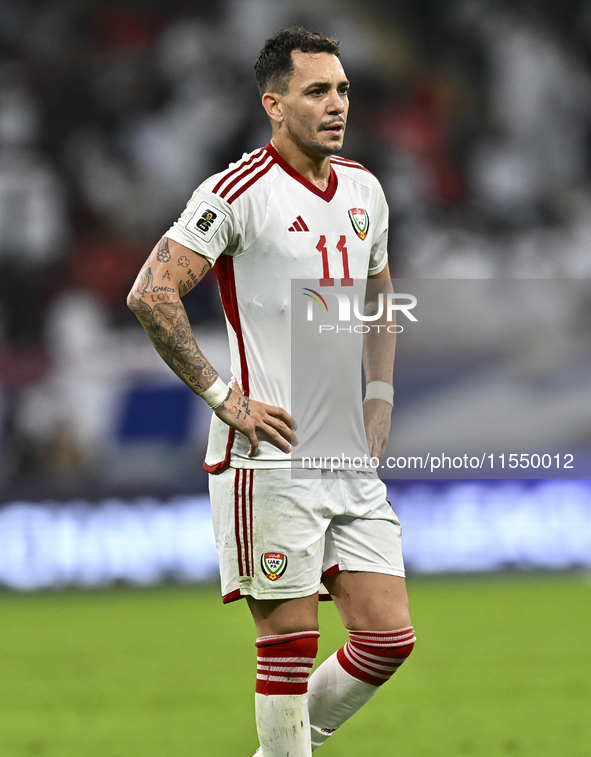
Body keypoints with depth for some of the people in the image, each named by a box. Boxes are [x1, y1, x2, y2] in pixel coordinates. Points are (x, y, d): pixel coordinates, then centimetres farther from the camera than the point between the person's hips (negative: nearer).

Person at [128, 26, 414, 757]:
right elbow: (151, 293, -16)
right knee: (291, 643, -5)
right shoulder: (239, 191, -10)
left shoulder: (363, 190, 12)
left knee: (388, 638, 4)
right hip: (269, 458, -7)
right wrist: (225, 397, -16)